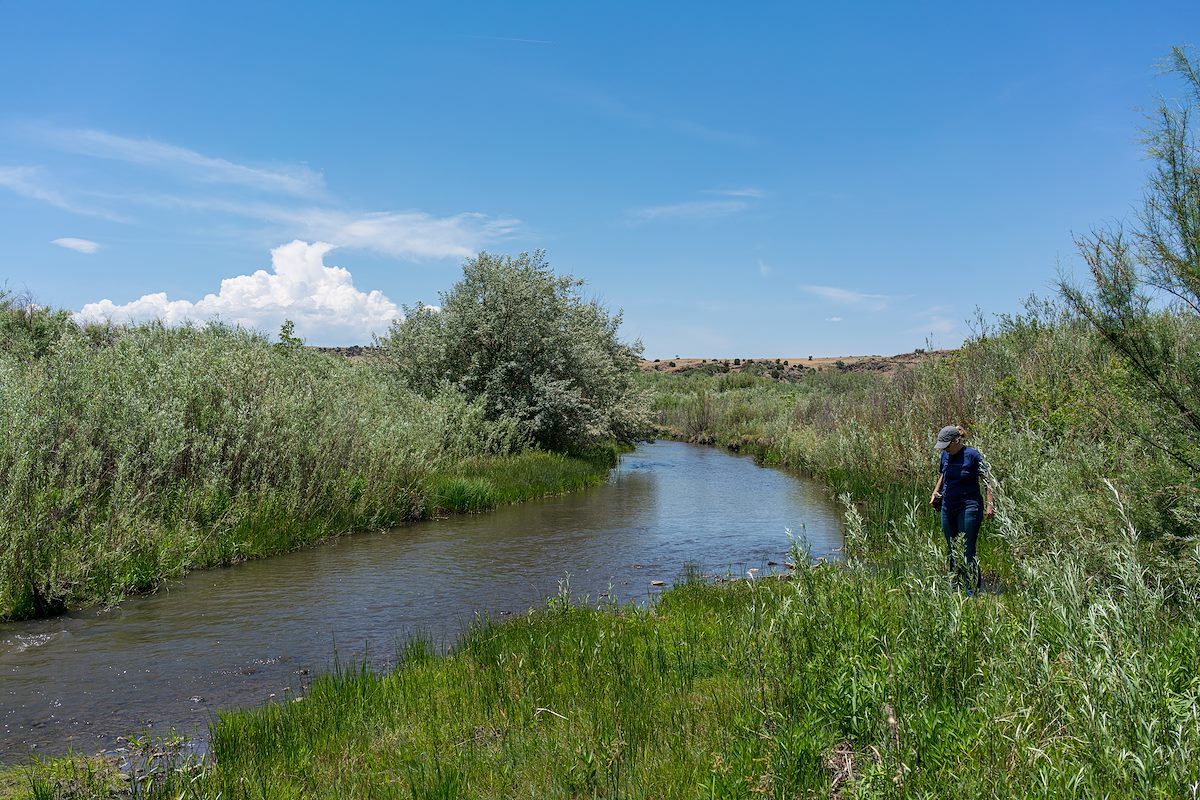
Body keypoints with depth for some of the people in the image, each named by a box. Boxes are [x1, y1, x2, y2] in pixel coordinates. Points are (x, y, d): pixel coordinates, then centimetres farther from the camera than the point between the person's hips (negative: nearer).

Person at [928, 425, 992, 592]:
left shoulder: (972, 455, -10)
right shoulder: (945, 455, 7)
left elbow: (987, 480, -8)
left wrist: (988, 505, -13)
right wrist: (935, 493, 11)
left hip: (968, 507, -6)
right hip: (948, 507, 6)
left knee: (967, 550, -6)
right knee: (951, 549, 12)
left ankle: (972, 589, 1)